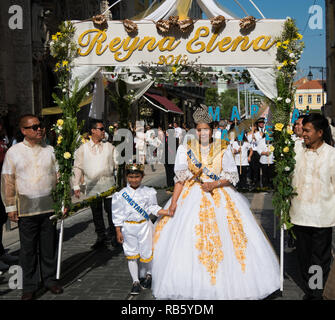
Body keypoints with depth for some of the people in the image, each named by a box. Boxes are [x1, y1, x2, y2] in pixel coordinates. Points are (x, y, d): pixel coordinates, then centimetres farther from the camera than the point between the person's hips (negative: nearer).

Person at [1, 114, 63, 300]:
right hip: (26, 208, -2)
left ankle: (50, 279, 24)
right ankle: (29, 286, 16)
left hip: (49, 206, 2)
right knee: (28, 248, 4)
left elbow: (59, 177, 9)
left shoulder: (49, 150, 7)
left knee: (49, 246, 8)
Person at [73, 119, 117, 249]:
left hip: (109, 183, 0)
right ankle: (101, 238, 20)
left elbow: (117, 163, 9)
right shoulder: (82, 148, 5)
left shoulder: (109, 146, 8)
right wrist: (76, 185, 1)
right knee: (96, 213, 8)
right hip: (92, 186, 0)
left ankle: (112, 235, 16)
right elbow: (78, 168, 6)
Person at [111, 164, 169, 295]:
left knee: (146, 253, 7)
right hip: (128, 227, 0)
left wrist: (168, 212, -11)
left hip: (144, 226, 0)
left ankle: (147, 275, 34)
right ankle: (135, 282, 17)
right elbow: (118, 214, 0)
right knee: (131, 255, 6)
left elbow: (153, 208, 3)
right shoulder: (121, 194, -4)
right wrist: (118, 231, -2)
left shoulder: (148, 192, -2)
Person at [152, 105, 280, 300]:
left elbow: (232, 176, 3)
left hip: (220, 198, 0)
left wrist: (215, 184, -15)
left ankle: (225, 285, 8)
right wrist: (173, 202, -8)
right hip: (193, 199, 1)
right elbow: (180, 178, 1)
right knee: (188, 241, -4)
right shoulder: (186, 149, 5)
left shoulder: (223, 149, 3)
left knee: (223, 240, -4)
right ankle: (193, 286, 6)